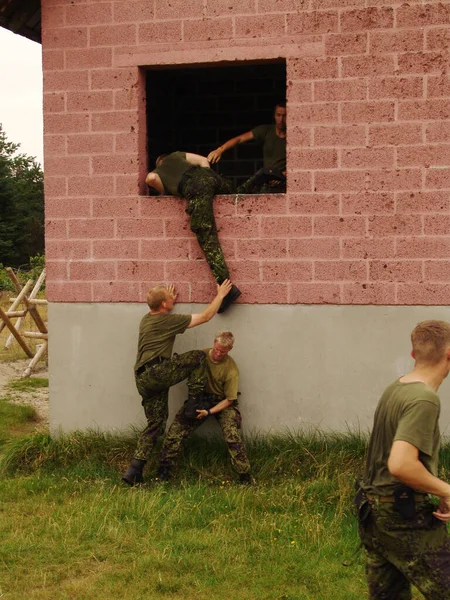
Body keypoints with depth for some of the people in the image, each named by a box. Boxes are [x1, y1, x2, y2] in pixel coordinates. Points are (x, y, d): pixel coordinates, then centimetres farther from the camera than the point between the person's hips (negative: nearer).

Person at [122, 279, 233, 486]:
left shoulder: (146, 320, 19)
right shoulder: (168, 320, -4)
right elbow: (205, 316, 1)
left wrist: (170, 301, 48)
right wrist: (220, 295, 11)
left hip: (143, 380, 8)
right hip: (156, 372, -8)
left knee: (155, 422, 11)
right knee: (198, 357, 1)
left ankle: (135, 470, 6)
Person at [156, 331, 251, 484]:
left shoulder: (231, 369, -17)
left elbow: (229, 399, -11)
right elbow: (191, 377, 9)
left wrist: (209, 412, -23)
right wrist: (193, 399, -11)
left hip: (222, 402, -3)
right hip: (200, 399, 3)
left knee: (232, 435, -26)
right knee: (176, 430, -14)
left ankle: (245, 477, -13)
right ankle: (164, 471, -2)